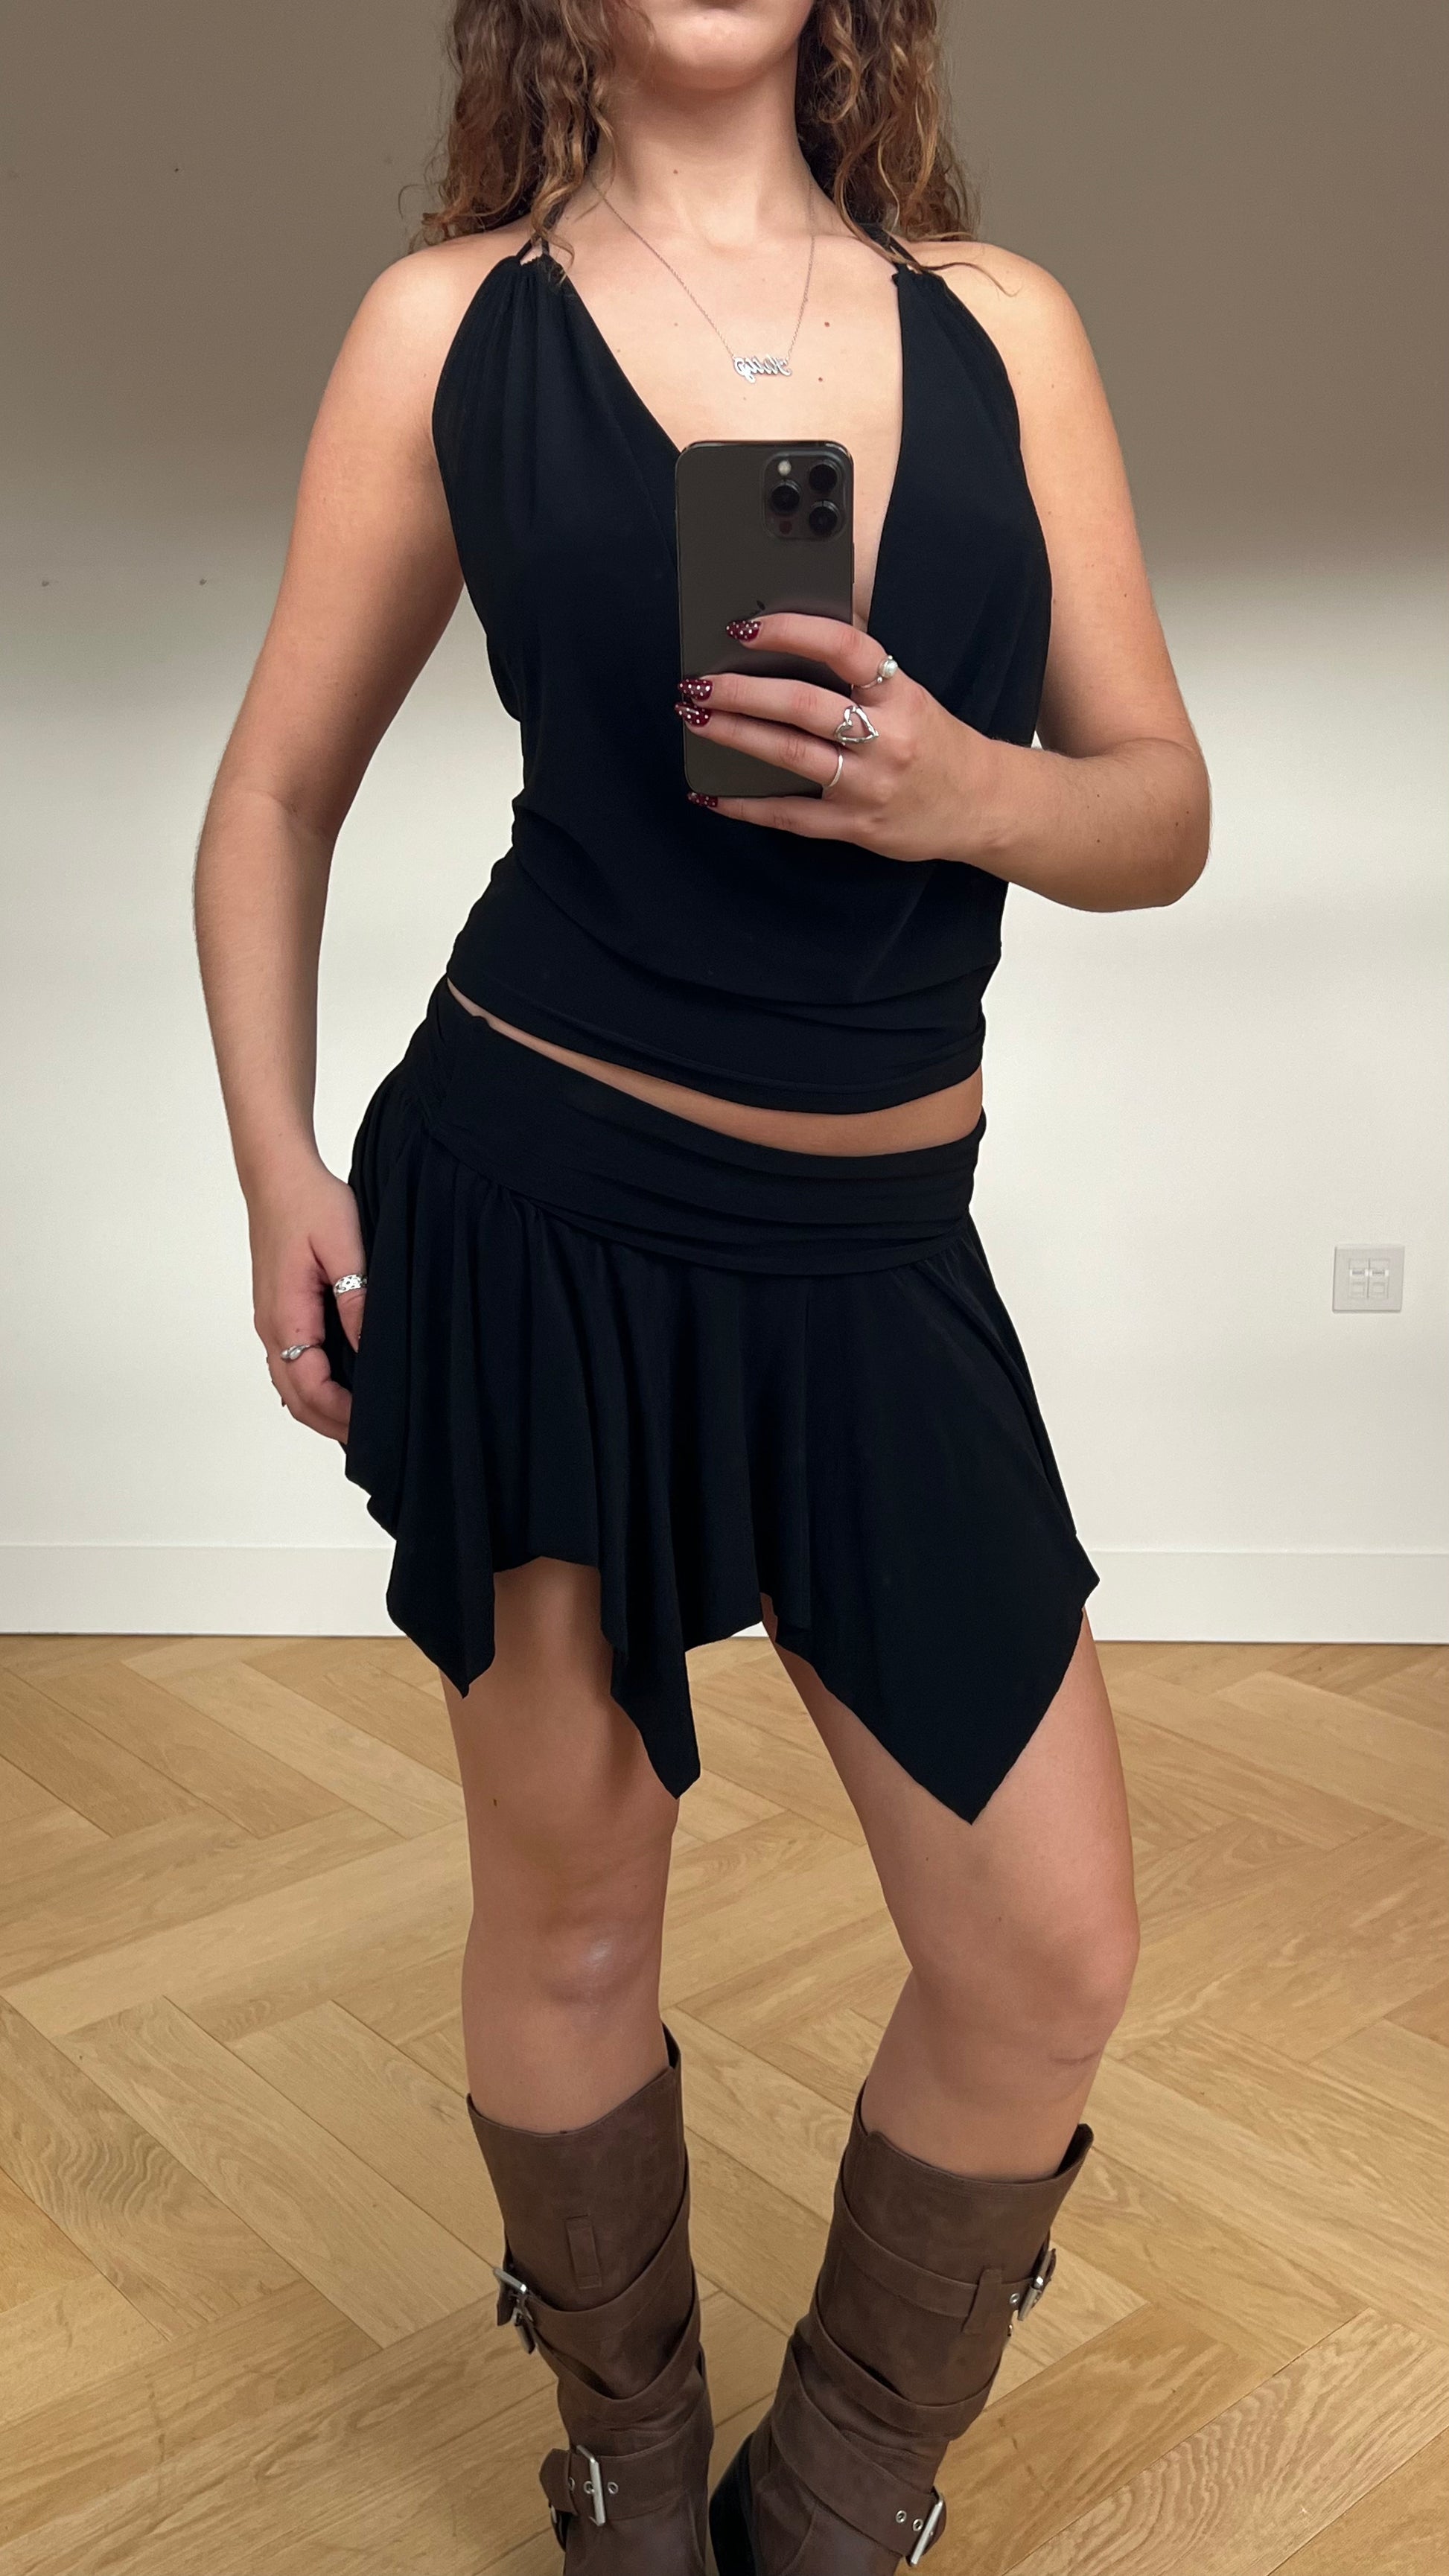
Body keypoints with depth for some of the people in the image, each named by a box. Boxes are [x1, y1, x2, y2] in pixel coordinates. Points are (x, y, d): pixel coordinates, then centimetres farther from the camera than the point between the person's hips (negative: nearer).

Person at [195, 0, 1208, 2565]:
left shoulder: (1002, 324, 8)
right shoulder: (453, 324, 2)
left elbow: (1163, 809, 7)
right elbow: (279, 796, 7)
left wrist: (967, 792, -14)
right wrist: (277, 1170, -4)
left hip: (882, 1253, 3)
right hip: (537, 1206, -2)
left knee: (1051, 1965, 3)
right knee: (570, 1901, 10)